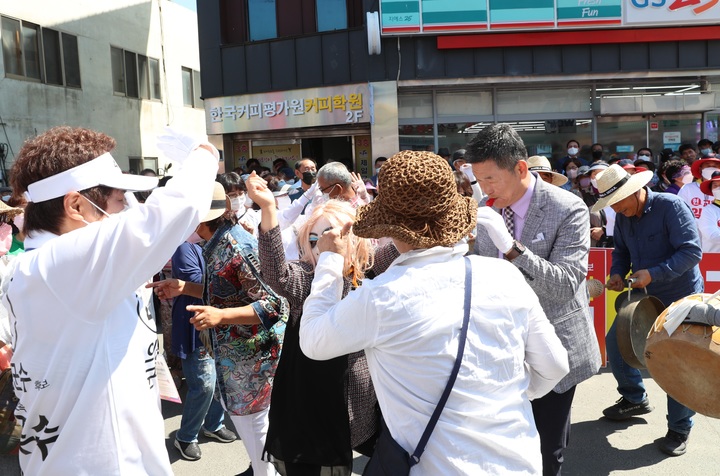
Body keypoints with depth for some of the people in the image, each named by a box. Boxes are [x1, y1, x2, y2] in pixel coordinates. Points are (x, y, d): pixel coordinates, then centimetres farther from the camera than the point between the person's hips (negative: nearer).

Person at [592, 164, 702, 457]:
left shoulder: (670, 206, -22)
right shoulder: (623, 217, -2)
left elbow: (692, 251, -26)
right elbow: (621, 251, 11)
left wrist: (653, 274, -31)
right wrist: (617, 273, -9)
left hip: (681, 297, -7)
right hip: (645, 296, 7)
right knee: (614, 342, 8)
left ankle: (679, 430, 13)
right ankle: (635, 399, 30)